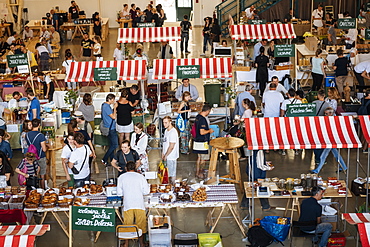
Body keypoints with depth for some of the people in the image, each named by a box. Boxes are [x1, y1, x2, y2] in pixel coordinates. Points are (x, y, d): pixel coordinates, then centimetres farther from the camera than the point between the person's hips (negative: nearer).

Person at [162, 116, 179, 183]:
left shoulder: (173, 132, -19)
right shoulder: (166, 131, 11)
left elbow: (171, 146, -20)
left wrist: (166, 155, -14)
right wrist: (163, 153, 14)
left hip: (171, 156, -9)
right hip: (167, 156, 9)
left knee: (172, 174, -1)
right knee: (169, 173, 15)